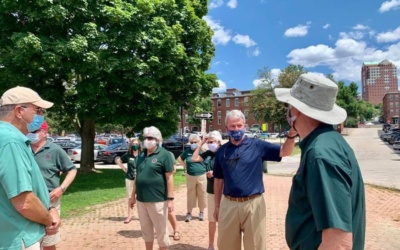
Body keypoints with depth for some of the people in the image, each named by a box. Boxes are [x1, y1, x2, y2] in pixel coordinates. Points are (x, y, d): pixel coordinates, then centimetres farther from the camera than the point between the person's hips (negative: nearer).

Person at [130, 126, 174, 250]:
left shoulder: (164, 154, -9)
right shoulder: (141, 155, 10)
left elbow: (169, 177, -11)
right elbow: (138, 176, 16)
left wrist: (170, 199, -15)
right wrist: (133, 195, 15)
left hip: (157, 200, -6)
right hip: (141, 199, 6)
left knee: (161, 230, 7)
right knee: (146, 229, 17)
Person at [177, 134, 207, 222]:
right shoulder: (187, 151, 1)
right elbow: (179, 158, 15)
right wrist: (185, 166, 6)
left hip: (202, 176, -1)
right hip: (190, 177, 1)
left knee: (202, 195, 9)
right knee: (190, 195, 9)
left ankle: (201, 212, 24)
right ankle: (189, 213, 20)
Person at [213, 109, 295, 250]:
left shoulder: (257, 145, -2)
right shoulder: (222, 151, 5)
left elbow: (285, 151, -8)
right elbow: (218, 180, 9)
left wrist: (291, 135, -28)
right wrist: (217, 205, 10)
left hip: (253, 204, -2)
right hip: (228, 204, 2)